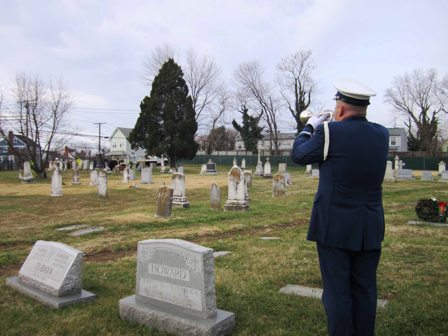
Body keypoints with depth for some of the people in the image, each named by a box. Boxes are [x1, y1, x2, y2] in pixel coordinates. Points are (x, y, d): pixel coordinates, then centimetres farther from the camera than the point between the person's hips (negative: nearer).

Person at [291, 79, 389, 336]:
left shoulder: (330, 132, -14)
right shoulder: (381, 134, 2)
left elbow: (299, 155, 0)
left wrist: (310, 127, 15)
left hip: (334, 227, -5)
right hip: (370, 228, 5)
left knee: (337, 290, 5)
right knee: (365, 289, 15)